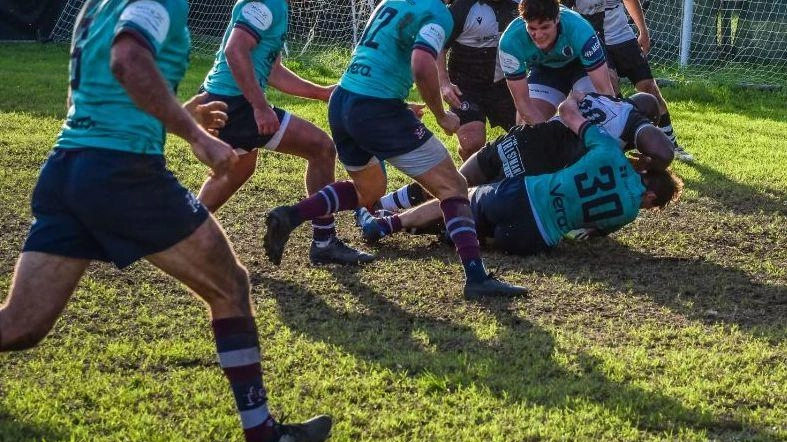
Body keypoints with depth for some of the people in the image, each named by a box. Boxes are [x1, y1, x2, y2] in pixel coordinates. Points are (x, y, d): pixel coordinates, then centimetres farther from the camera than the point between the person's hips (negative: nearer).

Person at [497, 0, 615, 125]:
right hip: (543, 69, 2)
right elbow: (522, 101, -29)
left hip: (580, 64, -1)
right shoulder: (510, 42, -35)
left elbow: (605, 90, -36)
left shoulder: (579, 30, -38)